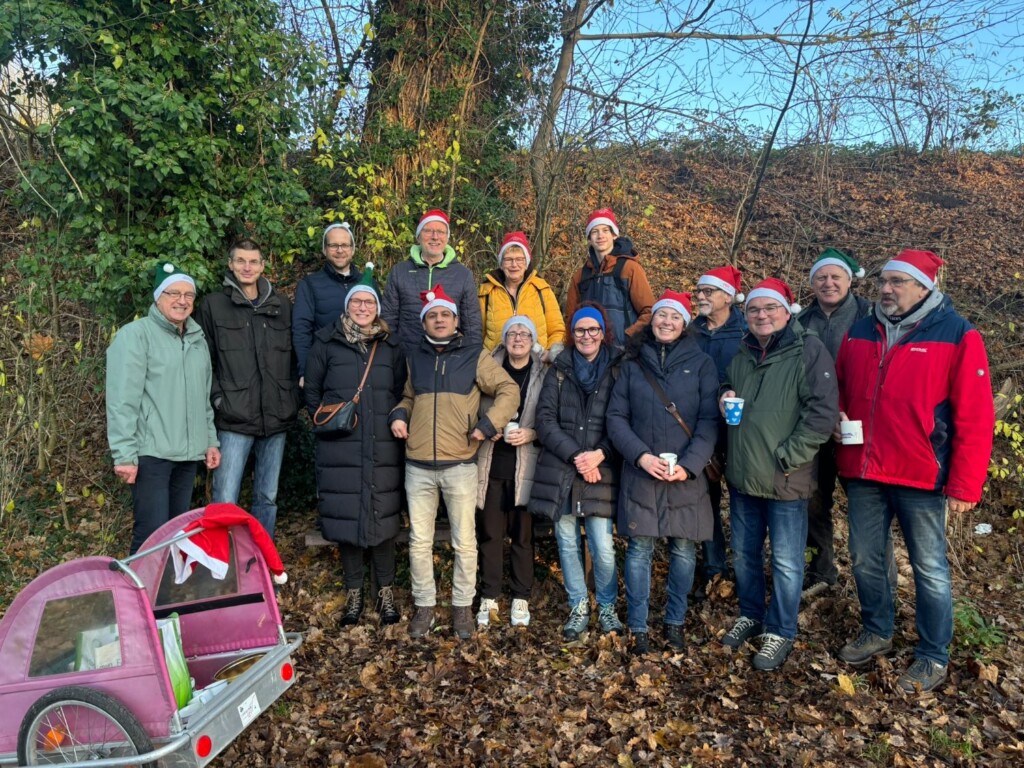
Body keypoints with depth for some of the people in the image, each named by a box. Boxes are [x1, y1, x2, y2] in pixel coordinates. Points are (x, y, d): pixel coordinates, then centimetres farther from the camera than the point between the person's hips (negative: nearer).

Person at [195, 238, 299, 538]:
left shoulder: (282, 304, 10)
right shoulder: (214, 305, 3)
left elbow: (294, 356, 14)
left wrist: (293, 398, 6)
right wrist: (218, 398, -7)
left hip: (276, 418, 3)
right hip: (234, 420, -3)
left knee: (267, 498, 13)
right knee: (225, 501, -5)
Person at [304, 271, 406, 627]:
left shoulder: (391, 347, 10)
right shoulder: (326, 344, 5)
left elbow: (401, 394, 13)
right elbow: (312, 393, 8)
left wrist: (396, 422, 0)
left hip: (383, 450, 1)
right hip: (340, 450, -1)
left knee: (383, 517, 3)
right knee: (346, 517, 4)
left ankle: (386, 592, 17)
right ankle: (353, 593, 20)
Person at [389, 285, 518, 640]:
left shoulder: (475, 355, 1)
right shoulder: (415, 358, 12)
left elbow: (509, 391, -1)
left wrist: (488, 424, -12)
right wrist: (399, 415, 6)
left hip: (459, 465, -3)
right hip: (418, 466, 3)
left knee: (464, 541, 6)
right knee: (419, 541, 9)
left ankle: (462, 606, 22)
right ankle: (424, 605, 24)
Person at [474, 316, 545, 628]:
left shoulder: (545, 374, 0)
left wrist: (531, 433, -15)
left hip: (525, 466, -1)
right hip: (491, 463, 2)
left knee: (523, 534, 6)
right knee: (489, 533, 7)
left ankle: (520, 599, 20)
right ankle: (489, 598, 20)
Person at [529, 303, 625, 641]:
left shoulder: (618, 371, 5)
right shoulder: (559, 371, 8)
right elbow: (545, 419, 1)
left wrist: (600, 454, -13)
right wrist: (575, 455, -10)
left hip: (601, 473, -2)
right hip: (559, 472, 2)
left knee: (603, 548, -5)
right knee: (567, 545, 7)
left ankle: (607, 607, 19)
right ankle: (578, 607, 25)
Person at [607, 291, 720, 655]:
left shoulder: (701, 363, 3)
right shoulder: (633, 364, 7)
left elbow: (709, 420, -3)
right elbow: (616, 417, 3)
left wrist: (689, 464, -14)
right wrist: (641, 455, -11)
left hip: (686, 475, 0)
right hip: (640, 473, 0)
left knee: (684, 550, 6)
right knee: (639, 549, 3)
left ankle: (675, 622, 24)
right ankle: (638, 627, 15)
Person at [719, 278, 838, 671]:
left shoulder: (808, 350, -11)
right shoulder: (742, 353, 9)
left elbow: (823, 410, -16)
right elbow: (728, 388, 26)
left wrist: (787, 456, -17)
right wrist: (725, 397, 1)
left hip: (785, 480, -6)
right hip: (742, 475, 6)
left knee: (785, 561, 6)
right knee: (744, 553, 18)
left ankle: (780, 632, 24)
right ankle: (750, 615, 38)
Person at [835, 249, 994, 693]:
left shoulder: (958, 336, -8)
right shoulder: (859, 333, 7)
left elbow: (975, 419, -10)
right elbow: (839, 392, 21)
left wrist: (964, 485, -12)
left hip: (921, 477, -5)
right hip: (862, 472, 5)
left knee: (929, 568, 9)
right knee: (864, 559, 16)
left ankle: (933, 657, 27)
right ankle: (876, 633, 37)